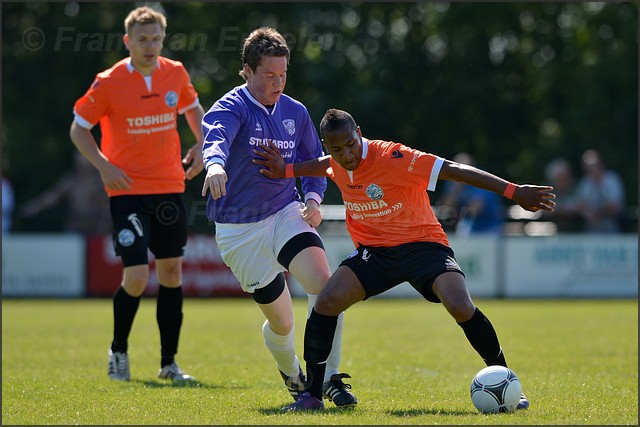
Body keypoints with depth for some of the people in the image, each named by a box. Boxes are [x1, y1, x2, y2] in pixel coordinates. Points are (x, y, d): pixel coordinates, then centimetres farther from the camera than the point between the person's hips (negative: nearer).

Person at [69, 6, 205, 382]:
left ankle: (169, 362, 16)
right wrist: (104, 165, -13)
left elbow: (193, 109, 22)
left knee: (171, 270, 6)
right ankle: (119, 351, 13)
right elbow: (79, 129, 0)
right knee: (137, 275, -12)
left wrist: (200, 145, 4)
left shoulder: (176, 74, 2)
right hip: (128, 190, -4)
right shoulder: (109, 83, -9)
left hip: (170, 188, 4)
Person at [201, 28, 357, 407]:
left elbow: (314, 160, 19)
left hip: (286, 214, 3)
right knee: (281, 321, 5)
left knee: (324, 284, -24)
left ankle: (329, 379, -16)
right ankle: (292, 376, 38)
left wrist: (314, 197, -1)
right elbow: (216, 138, -36)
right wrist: (215, 164, -60)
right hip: (239, 229, -3)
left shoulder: (295, 112, 5)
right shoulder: (231, 108, -12)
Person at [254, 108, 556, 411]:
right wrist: (286, 170, 23)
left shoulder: (393, 157, -23)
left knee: (460, 306, -28)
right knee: (326, 302, -16)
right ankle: (312, 395, -4)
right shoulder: (337, 165, -2)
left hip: (422, 244, -5)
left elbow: (456, 170, -25)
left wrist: (515, 192, -29)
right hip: (373, 250, 5)